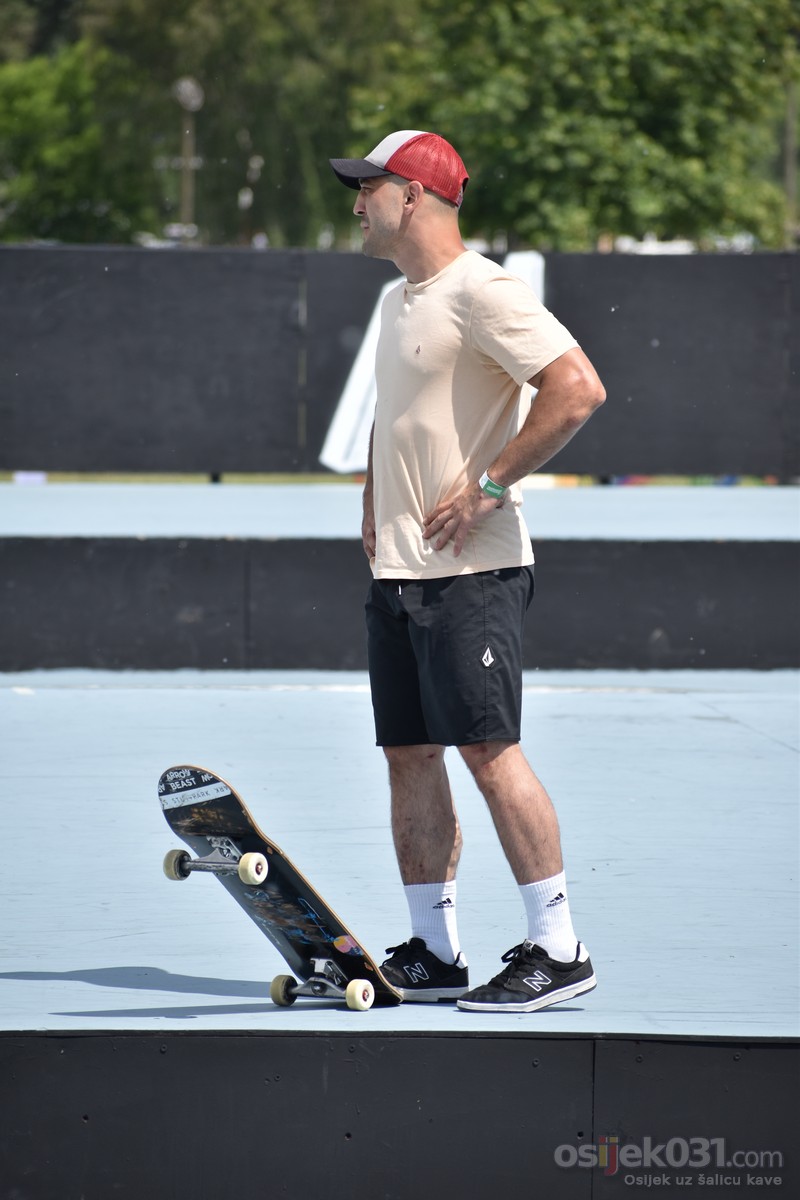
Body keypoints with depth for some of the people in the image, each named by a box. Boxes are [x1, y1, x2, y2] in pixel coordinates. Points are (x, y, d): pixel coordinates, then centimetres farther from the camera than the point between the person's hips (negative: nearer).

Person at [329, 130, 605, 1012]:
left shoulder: (481, 292, -12)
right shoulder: (398, 303, 17)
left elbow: (578, 387, -21)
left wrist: (487, 485, -19)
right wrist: (373, 504, 18)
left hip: (470, 572, -9)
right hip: (398, 573, 9)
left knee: (489, 750, -11)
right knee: (408, 756, 8)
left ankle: (555, 950, -7)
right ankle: (434, 953, 14)